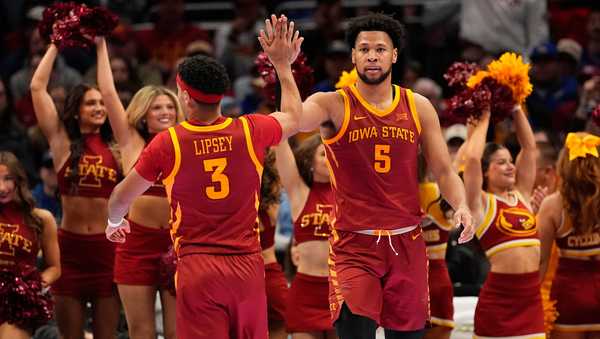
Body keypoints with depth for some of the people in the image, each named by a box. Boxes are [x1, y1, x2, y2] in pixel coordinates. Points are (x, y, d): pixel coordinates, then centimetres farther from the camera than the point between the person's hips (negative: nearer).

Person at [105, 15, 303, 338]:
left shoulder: (167, 143, -6)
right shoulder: (250, 132, 0)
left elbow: (121, 197, 10)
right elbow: (294, 117, 25)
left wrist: (114, 223, 32)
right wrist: (283, 64, 37)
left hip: (198, 270, -3)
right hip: (248, 266, 3)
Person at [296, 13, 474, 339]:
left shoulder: (418, 107, 7)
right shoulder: (334, 105, -4)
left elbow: (443, 170, 10)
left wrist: (461, 205, -11)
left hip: (407, 244, 4)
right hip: (353, 246, -4)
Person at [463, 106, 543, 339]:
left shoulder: (521, 195, 14)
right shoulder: (480, 203, -1)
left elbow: (529, 147, 18)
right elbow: (472, 157, -12)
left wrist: (516, 109, 14)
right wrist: (485, 117, 0)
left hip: (530, 294, 5)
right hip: (498, 295, -5)